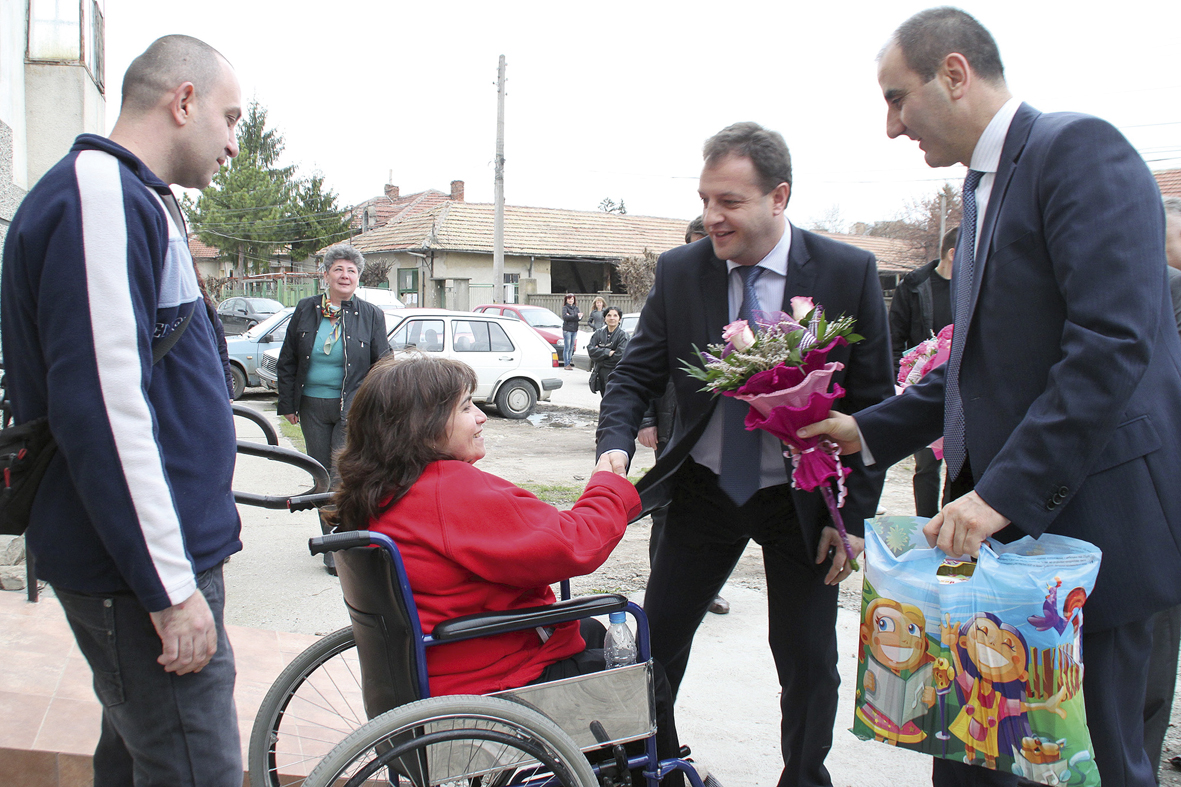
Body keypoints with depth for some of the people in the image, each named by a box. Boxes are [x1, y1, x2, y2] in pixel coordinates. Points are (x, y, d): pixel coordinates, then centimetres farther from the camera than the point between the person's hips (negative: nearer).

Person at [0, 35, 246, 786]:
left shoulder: (136, 198, 16)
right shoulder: (99, 196, -16)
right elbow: (102, 405, -24)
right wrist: (172, 586, -22)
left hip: (167, 553, 10)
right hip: (146, 569, -10)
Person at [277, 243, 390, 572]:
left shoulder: (370, 315, 0)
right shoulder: (306, 310, 6)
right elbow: (287, 361, 11)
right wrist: (287, 404, 8)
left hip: (352, 408, -3)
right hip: (312, 407, 3)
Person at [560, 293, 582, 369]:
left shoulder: (576, 308, 14)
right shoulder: (565, 308, 0)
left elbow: (580, 318, 2)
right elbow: (565, 317, -16)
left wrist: (570, 316, -13)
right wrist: (575, 316, -21)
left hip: (574, 330, 5)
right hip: (567, 329, -5)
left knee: (572, 347, 6)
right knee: (567, 347, -7)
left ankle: (569, 362, 11)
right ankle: (566, 364, -5)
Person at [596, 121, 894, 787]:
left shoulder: (849, 273, -12)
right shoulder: (679, 271, -6)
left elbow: (873, 404, -7)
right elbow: (637, 374, -1)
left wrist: (857, 517, -9)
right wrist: (617, 445, -22)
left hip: (801, 501, -2)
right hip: (704, 489, 2)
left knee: (809, 661, 8)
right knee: (658, 638, 9)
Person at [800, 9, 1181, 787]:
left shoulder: (1079, 149, -12)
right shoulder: (985, 185, 17)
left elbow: (1113, 342, -23)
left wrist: (1007, 491, -25)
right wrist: (868, 430, 13)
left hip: (1088, 513, -8)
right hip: (1000, 519, 9)